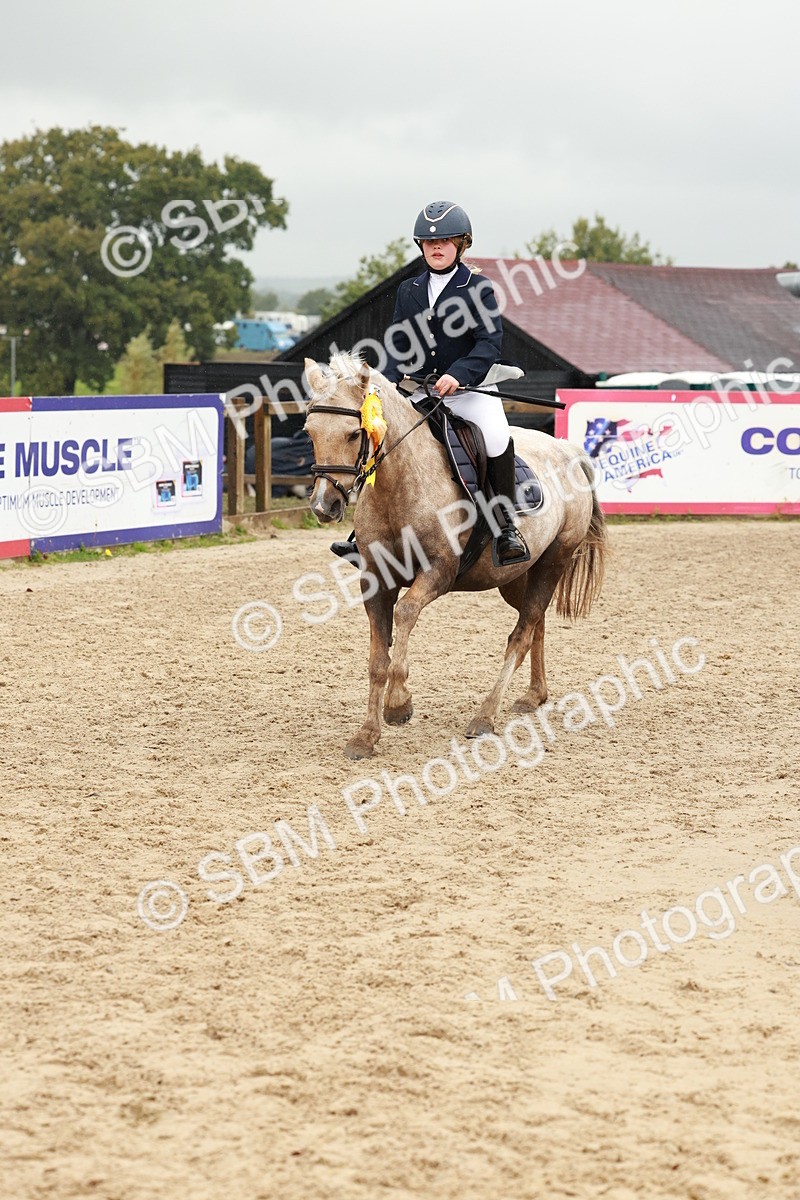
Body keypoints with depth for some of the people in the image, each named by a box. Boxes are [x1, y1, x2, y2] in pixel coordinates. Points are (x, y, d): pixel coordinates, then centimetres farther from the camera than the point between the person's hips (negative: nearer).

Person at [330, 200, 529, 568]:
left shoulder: (477, 288, -3)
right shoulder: (408, 291, 12)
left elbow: (490, 341, -15)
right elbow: (399, 345, 8)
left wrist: (459, 375, -30)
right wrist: (387, 383, -11)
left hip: (471, 389, -5)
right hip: (420, 393, 5)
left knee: (495, 434, -33)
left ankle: (507, 526, -20)